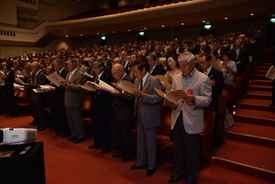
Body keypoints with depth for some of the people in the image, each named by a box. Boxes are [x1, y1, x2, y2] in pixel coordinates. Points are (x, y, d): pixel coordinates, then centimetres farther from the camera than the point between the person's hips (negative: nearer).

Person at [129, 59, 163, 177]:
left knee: (150, 142, 7)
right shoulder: (136, 81, 8)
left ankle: (151, 166, 25)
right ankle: (141, 162, 37)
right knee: (140, 141, 19)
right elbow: (136, 97, 11)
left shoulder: (154, 80, -14)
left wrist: (143, 95, -31)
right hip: (139, 115, 7)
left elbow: (159, 98, -21)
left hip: (149, 116, -7)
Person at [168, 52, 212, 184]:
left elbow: (207, 100, -11)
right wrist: (171, 102, -9)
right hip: (177, 118, 5)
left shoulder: (203, 79, -9)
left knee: (191, 150, 11)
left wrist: (194, 99, -30)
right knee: (177, 148, 18)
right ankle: (178, 172, 39)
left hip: (191, 120, -4)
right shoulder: (176, 78, 6)